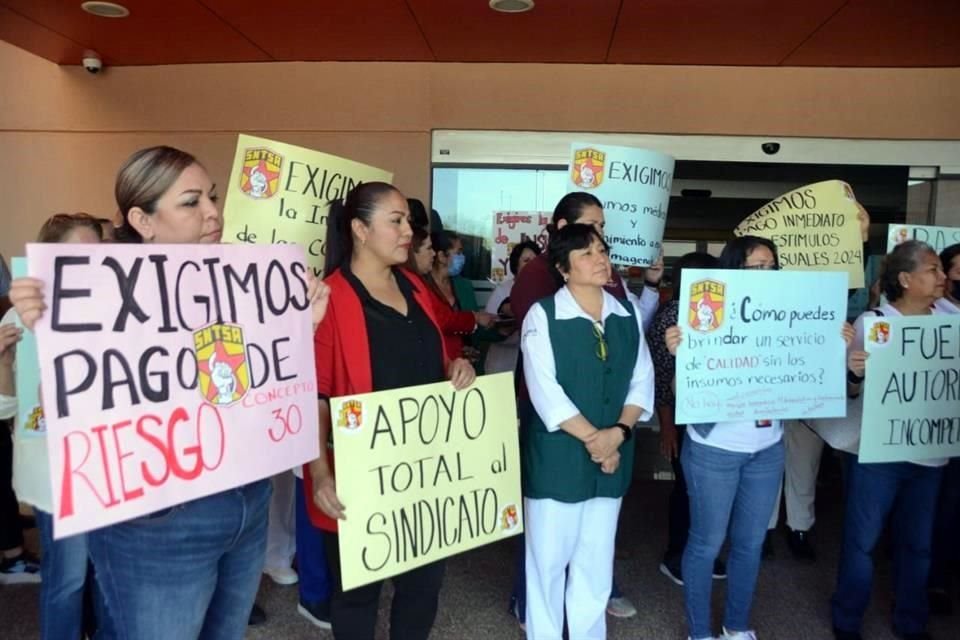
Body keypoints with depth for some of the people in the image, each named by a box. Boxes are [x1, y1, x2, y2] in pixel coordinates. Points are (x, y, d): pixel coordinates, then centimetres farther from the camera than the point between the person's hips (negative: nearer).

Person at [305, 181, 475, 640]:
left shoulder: (414, 288, 9)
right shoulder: (330, 299, -13)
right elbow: (314, 396, -16)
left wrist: (457, 368, -2)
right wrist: (319, 472, -25)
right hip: (359, 473, -6)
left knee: (425, 578, 17)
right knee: (358, 588, 13)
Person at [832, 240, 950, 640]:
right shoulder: (872, 321, -9)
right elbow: (851, 391, -7)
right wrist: (853, 371, -28)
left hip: (929, 452, 4)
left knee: (918, 542, 17)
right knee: (862, 540, 7)